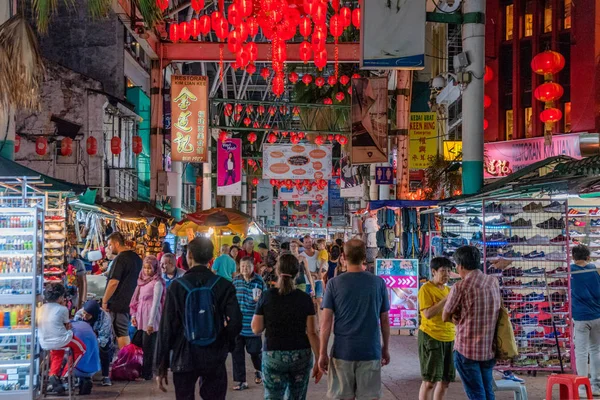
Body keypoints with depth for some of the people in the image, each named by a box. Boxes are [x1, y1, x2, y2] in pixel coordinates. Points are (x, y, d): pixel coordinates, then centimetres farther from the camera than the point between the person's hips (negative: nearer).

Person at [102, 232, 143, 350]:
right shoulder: (136, 257, 11)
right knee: (125, 333, 15)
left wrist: (105, 301, -13)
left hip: (119, 303, -9)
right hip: (131, 302, 9)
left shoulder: (120, 259, -17)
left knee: (121, 334, -3)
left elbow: (114, 282, -22)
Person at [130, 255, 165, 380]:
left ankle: (147, 373, 8)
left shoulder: (157, 283, -11)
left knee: (147, 347, -1)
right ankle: (140, 370, 17)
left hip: (150, 320, -7)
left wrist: (151, 323, -16)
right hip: (141, 318, 7)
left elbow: (156, 303, -14)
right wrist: (134, 315, 11)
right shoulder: (142, 280, 11)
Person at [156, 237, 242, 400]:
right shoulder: (224, 285, -3)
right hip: (214, 358, 1)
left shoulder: (177, 286, -6)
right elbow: (235, 323, -9)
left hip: (184, 358, -1)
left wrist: (162, 366, -1)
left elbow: (167, 327, -6)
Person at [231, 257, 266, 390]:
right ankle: (241, 381, 15)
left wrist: (259, 300, -22)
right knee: (236, 353, 3)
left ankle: (258, 371, 39)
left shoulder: (259, 281, -8)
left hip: (252, 324, -3)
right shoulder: (236, 281, 2)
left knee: (254, 351, 8)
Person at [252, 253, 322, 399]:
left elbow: (256, 329, 0)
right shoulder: (304, 298, -3)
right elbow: (312, 333, -5)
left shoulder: (267, 296, -4)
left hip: (273, 355, -1)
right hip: (301, 355, 1)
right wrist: (319, 361, -1)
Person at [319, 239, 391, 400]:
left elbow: (326, 321, -6)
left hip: (343, 351, 0)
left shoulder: (334, 283, -4)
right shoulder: (378, 282, 0)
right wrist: (386, 348, 16)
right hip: (371, 351, 1)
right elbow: (385, 320, 5)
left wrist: (323, 353, 0)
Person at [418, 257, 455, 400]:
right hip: (431, 337, -7)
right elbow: (428, 314, -20)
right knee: (430, 381, -7)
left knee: (446, 380, 10)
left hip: (449, 338, 7)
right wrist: (447, 299, -22)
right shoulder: (426, 289, -10)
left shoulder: (448, 290, 13)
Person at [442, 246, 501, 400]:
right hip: (489, 348, 5)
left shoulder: (460, 287, -15)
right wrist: (460, 315, 2)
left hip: (467, 349, -5)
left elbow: (445, 317, -4)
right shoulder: (494, 281, 2)